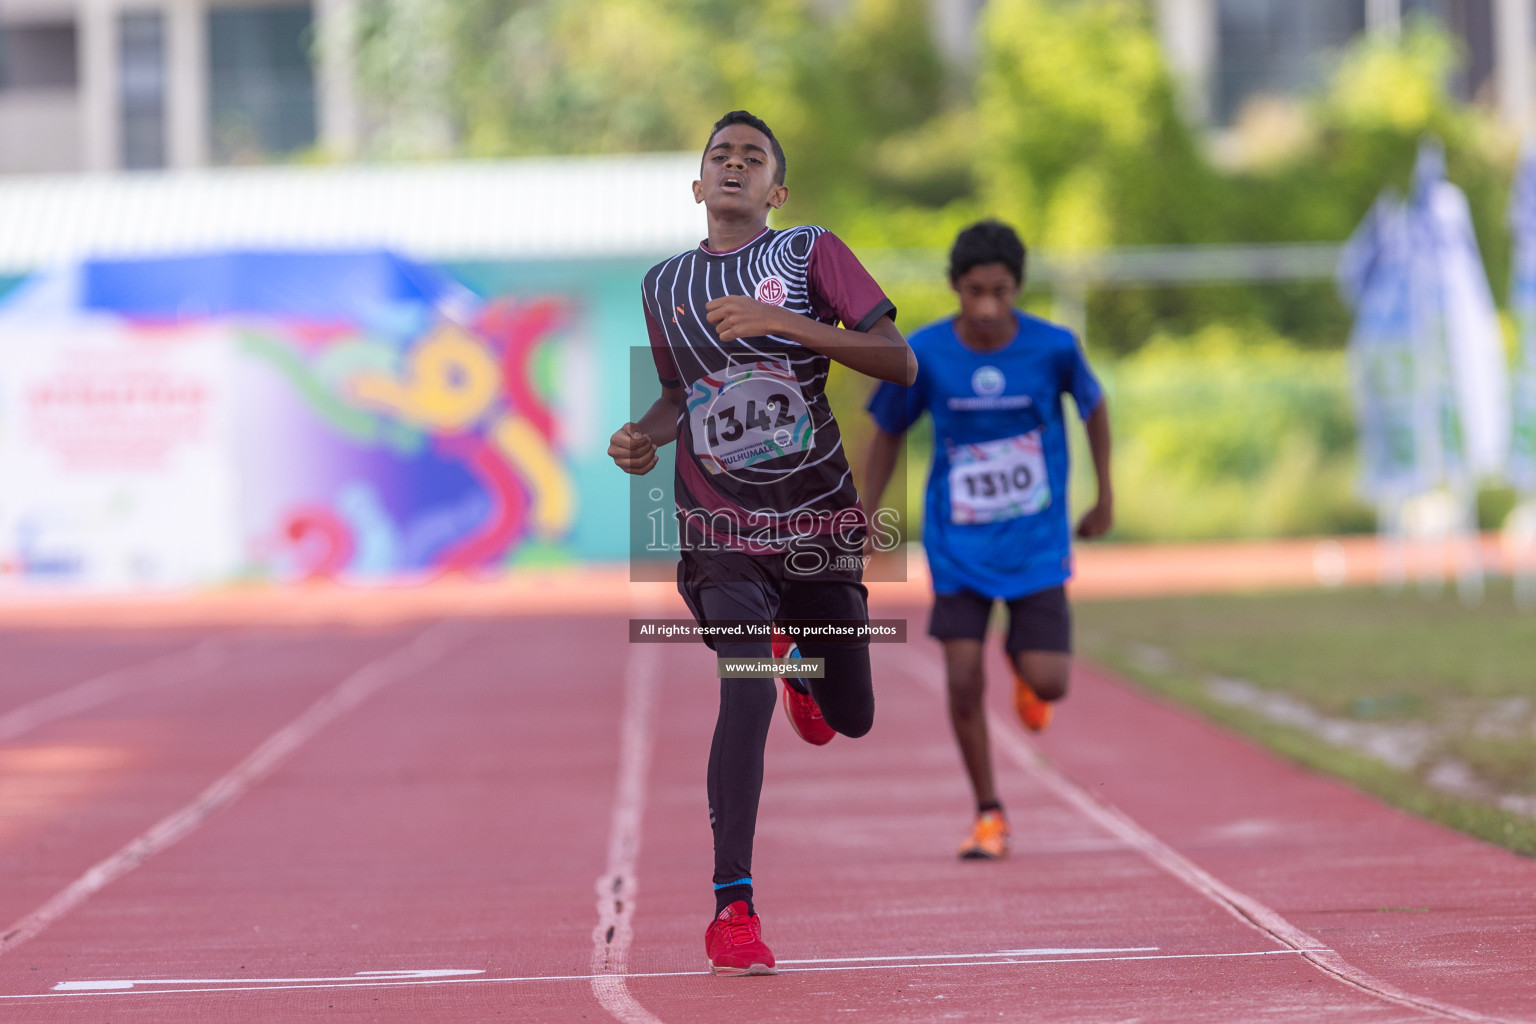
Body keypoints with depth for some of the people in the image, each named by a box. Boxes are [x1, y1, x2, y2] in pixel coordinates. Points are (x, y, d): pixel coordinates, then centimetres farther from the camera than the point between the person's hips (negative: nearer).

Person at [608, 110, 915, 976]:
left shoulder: (812, 254, -4)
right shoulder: (665, 285, 7)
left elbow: (902, 364, -13)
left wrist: (782, 320, -22)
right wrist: (646, 436, 1)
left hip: (822, 523, 0)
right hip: (722, 528, 0)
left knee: (853, 718, 12)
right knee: (747, 691, -23)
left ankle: (799, 662, 50)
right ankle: (733, 907, -20)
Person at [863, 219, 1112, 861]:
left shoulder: (1053, 347, -13)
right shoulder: (924, 355, -12)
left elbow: (1093, 404, 8)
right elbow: (887, 435, 4)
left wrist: (1104, 496, 14)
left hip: (1037, 543, 0)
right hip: (958, 544, 0)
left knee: (1048, 683, -7)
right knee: (963, 680, -9)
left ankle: (1021, 656, 31)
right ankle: (988, 814, 9)